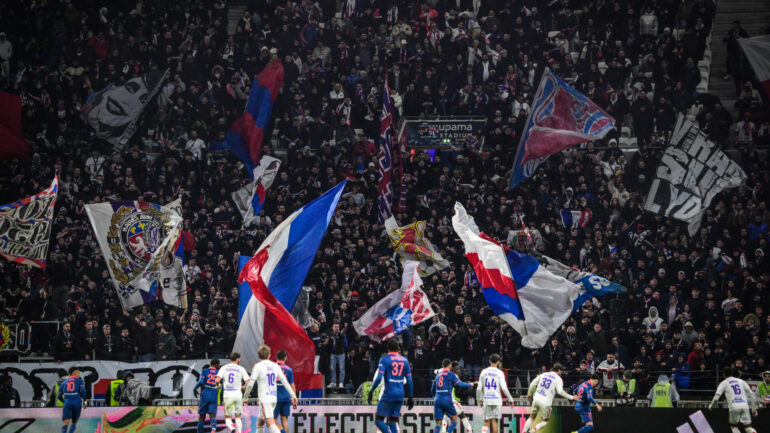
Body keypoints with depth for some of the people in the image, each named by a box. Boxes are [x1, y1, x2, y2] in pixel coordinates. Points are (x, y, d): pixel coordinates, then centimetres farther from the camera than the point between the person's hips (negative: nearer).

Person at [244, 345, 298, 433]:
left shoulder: (257, 366, -7)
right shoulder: (275, 366, 9)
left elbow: (250, 384, -10)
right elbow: (285, 382, 6)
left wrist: (245, 396, 3)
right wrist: (293, 395, 6)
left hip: (264, 398, -7)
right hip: (274, 398, 7)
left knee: (271, 423, -16)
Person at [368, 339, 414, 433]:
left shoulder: (384, 360, -3)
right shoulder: (404, 360, 11)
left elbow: (379, 378, -14)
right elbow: (409, 381, 9)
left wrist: (371, 392, -7)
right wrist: (410, 397, 14)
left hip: (388, 394, -5)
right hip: (400, 395, 5)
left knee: (379, 420, -1)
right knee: (393, 420, 11)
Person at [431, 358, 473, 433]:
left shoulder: (438, 375, 18)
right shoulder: (451, 374, 1)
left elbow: (432, 389, 24)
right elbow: (460, 384, -7)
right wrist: (469, 385, 11)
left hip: (437, 399, 5)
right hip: (446, 400, -5)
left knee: (438, 423, 3)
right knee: (454, 419, 8)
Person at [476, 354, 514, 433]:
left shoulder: (484, 372, 5)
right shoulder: (499, 373, -4)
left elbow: (479, 388, 6)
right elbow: (504, 388, -9)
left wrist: (480, 399, 19)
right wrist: (510, 399, 0)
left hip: (486, 400, 2)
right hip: (497, 399, -2)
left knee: (487, 421, 6)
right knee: (494, 421, 3)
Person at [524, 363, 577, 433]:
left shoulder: (543, 375, 12)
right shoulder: (558, 379, -2)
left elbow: (532, 384, 10)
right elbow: (560, 391, -16)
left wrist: (529, 394, 25)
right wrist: (571, 397, -9)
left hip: (536, 399, 4)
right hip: (545, 403, -4)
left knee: (532, 417, 21)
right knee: (544, 421, 12)